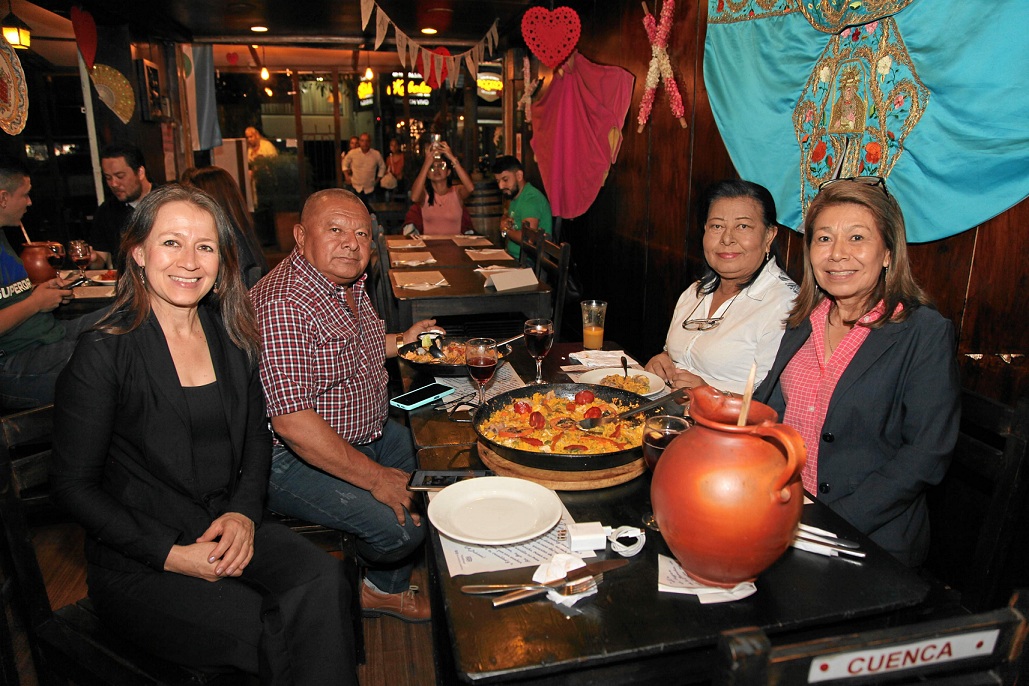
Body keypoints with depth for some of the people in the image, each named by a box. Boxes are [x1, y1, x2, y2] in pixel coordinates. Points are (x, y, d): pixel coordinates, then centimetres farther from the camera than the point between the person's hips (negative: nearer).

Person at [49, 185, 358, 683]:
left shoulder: (233, 336, 4)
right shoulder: (104, 353, -12)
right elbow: (73, 484, -7)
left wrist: (244, 513, -6)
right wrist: (170, 554, -15)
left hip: (229, 527, 4)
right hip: (138, 563, -4)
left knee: (322, 580, -25)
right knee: (282, 640, -24)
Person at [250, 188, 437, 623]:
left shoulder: (350, 284, 4)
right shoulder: (283, 303, -28)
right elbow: (292, 423, -32)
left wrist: (401, 340, 10)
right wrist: (374, 477, -25)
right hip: (294, 460, -10)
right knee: (402, 525, -22)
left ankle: (388, 590, 34)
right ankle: (377, 584, 17)